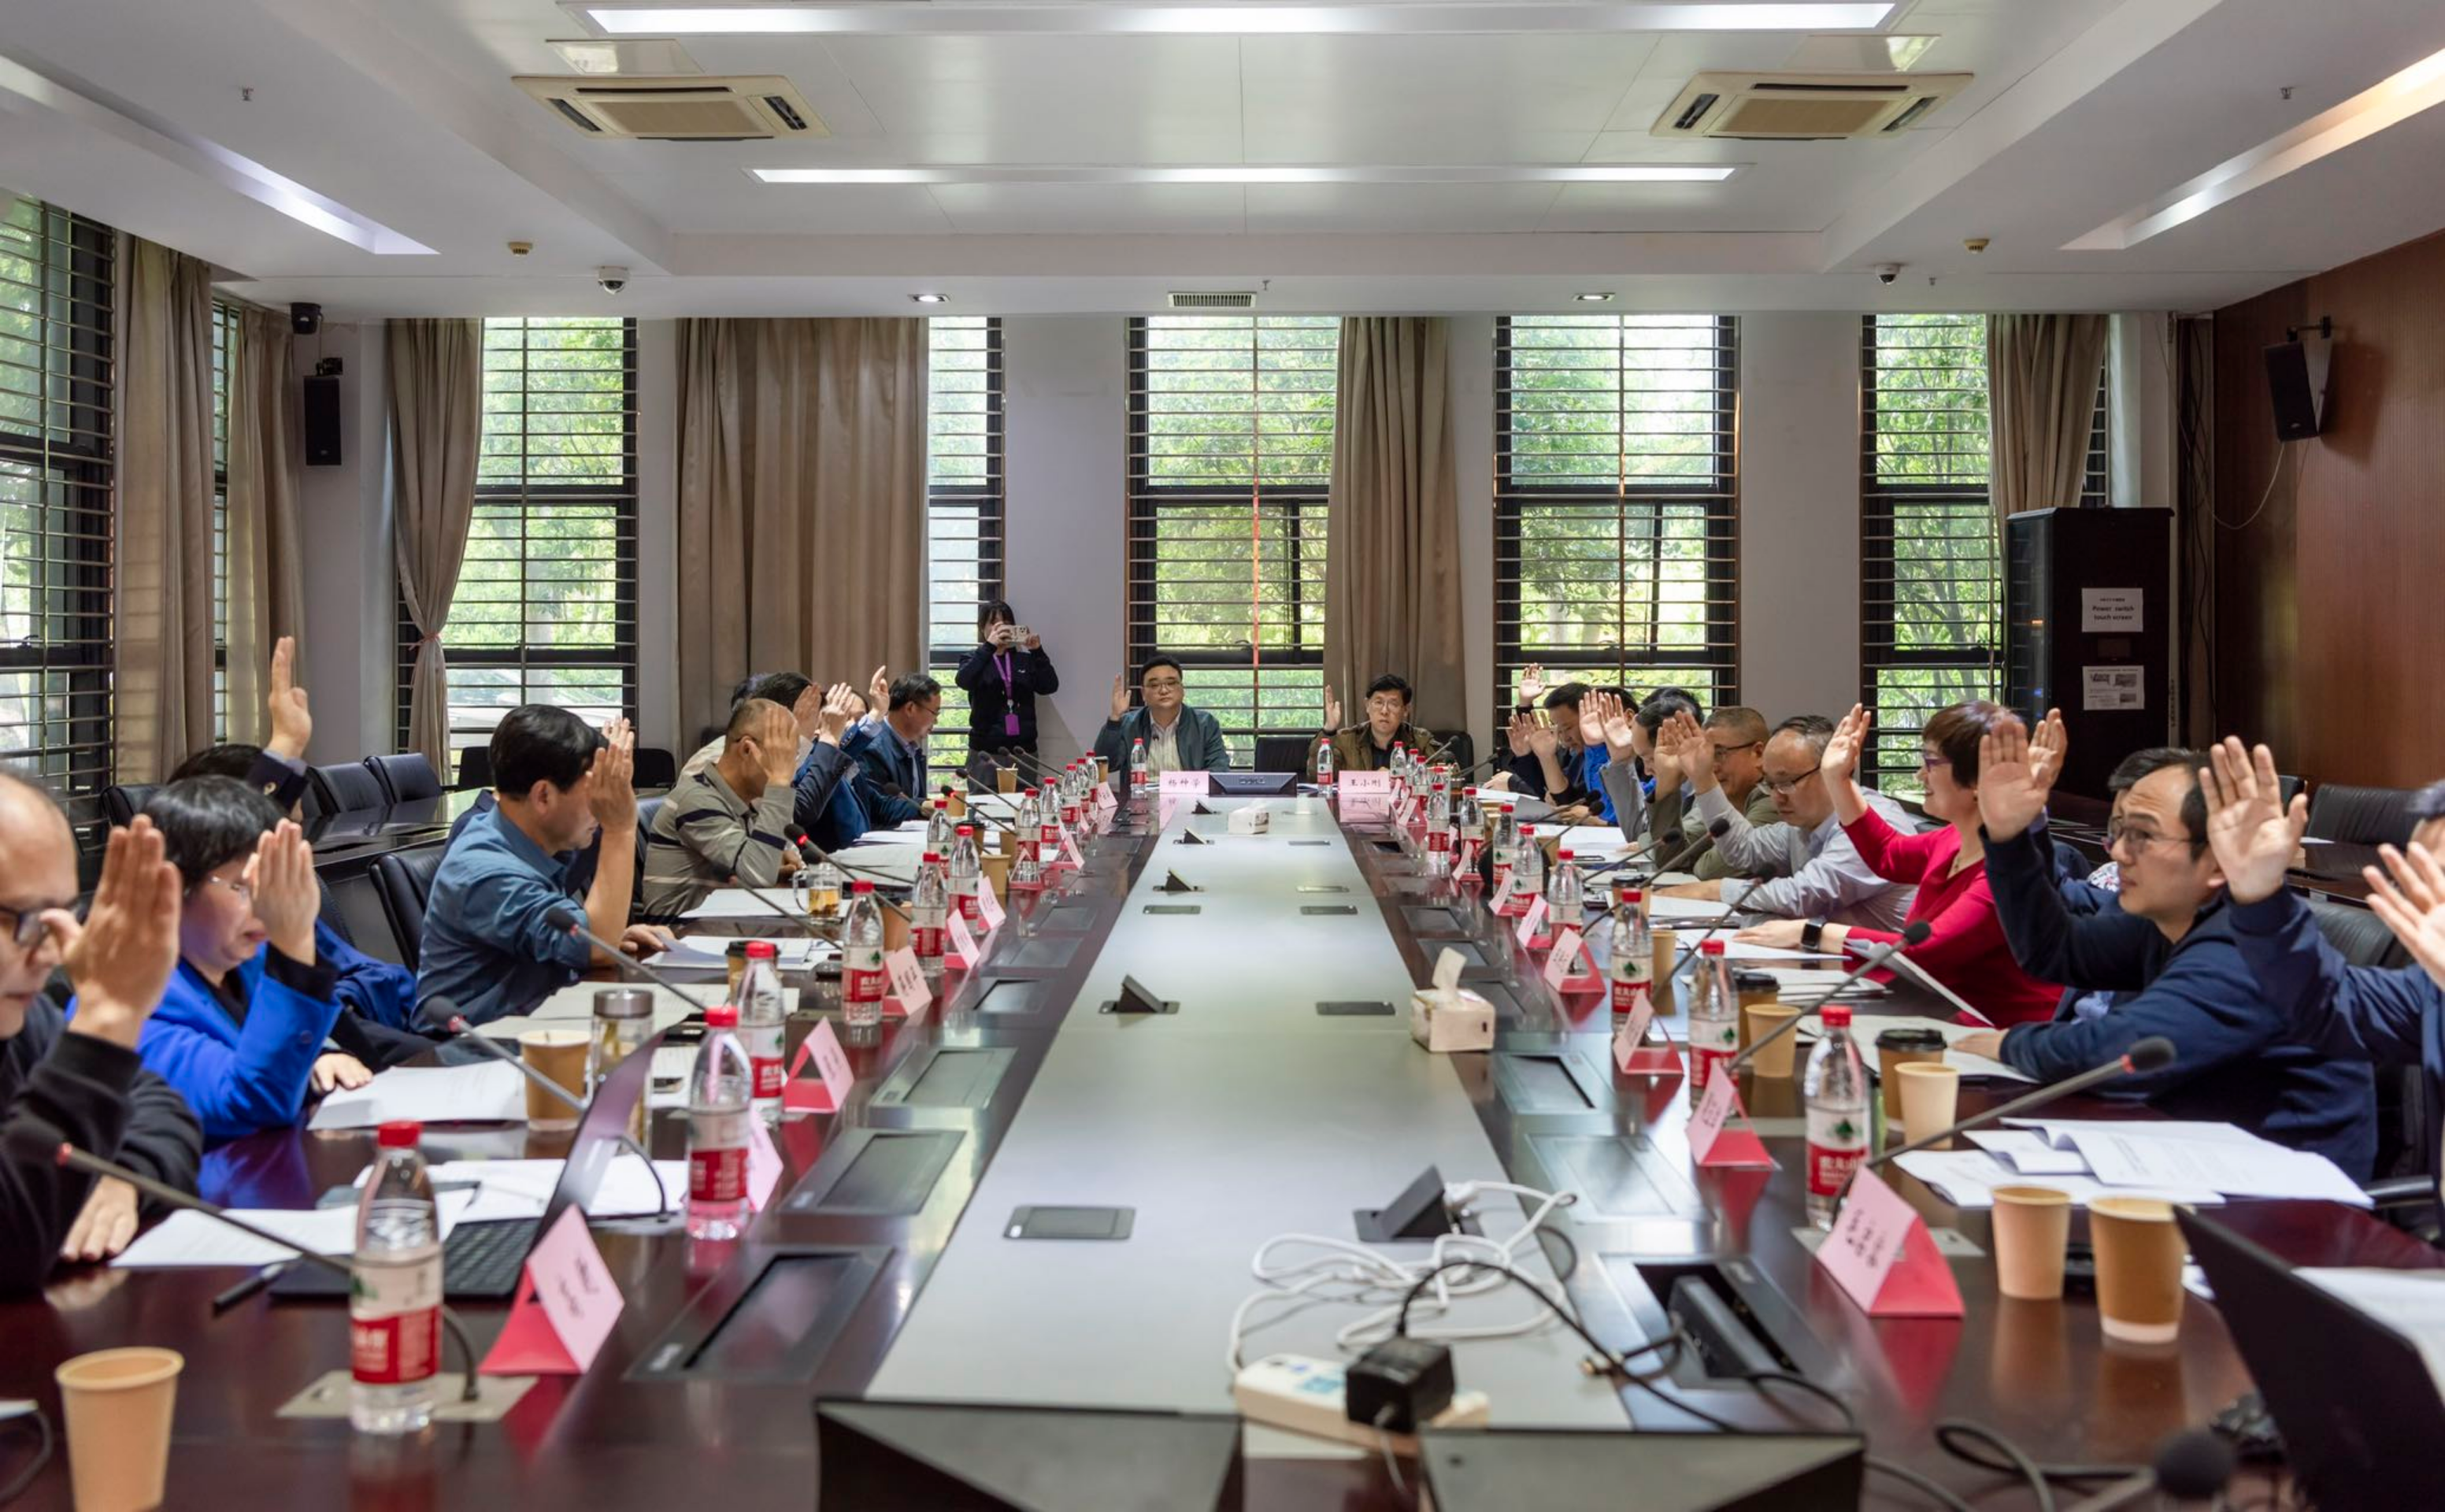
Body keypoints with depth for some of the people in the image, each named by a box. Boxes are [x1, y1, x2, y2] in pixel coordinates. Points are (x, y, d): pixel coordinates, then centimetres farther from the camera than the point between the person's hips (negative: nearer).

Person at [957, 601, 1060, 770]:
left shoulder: (1025, 659, 14)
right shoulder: (974, 659, 7)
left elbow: (1050, 686, 0)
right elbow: (963, 681, -16)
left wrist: (1038, 652, -11)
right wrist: (989, 647, -23)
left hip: (1023, 750, 2)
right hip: (985, 751, -2)